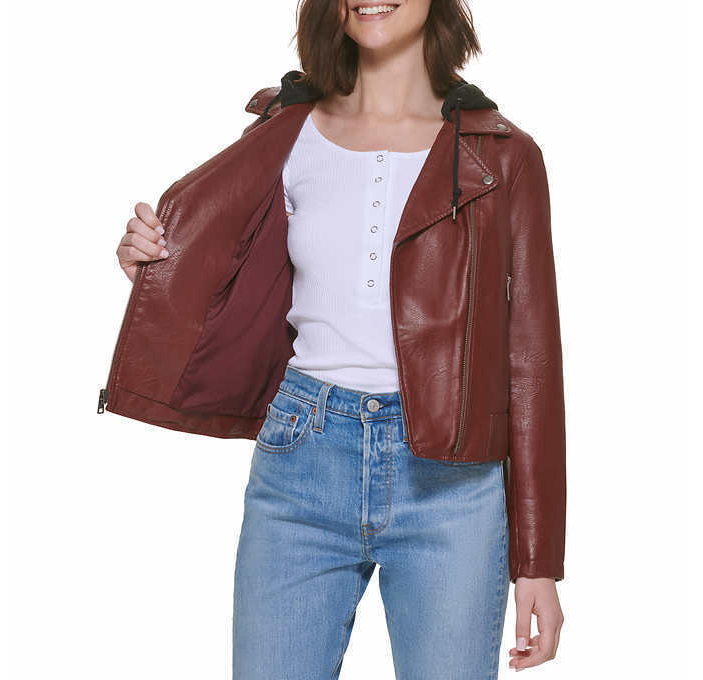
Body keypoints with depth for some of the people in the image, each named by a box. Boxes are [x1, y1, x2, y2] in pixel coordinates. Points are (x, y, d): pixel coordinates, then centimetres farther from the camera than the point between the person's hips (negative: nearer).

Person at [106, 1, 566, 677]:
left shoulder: (503, 157, 3)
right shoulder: (288, 135, 8)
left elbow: (530, 358, 2)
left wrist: (538, 561, 0)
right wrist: (155, 265, -4)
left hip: (447, 482, -1)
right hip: (301, 465, 2)